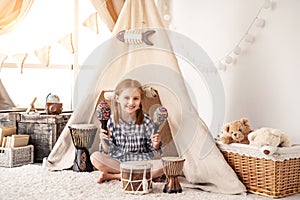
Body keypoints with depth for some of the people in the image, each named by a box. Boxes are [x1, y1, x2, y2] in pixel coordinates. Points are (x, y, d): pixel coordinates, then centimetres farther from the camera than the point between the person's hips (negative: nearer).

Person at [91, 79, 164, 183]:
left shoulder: (146, 120, -5)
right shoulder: (112, 121, -4)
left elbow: (152, 150, 1)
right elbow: (109, 151, 0)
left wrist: (155, 145, -20)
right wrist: (104, 140, -19)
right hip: (117, 162, 0)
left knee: (162, 165, -29)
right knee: (95, 157, -24)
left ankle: (112, 176, -20)